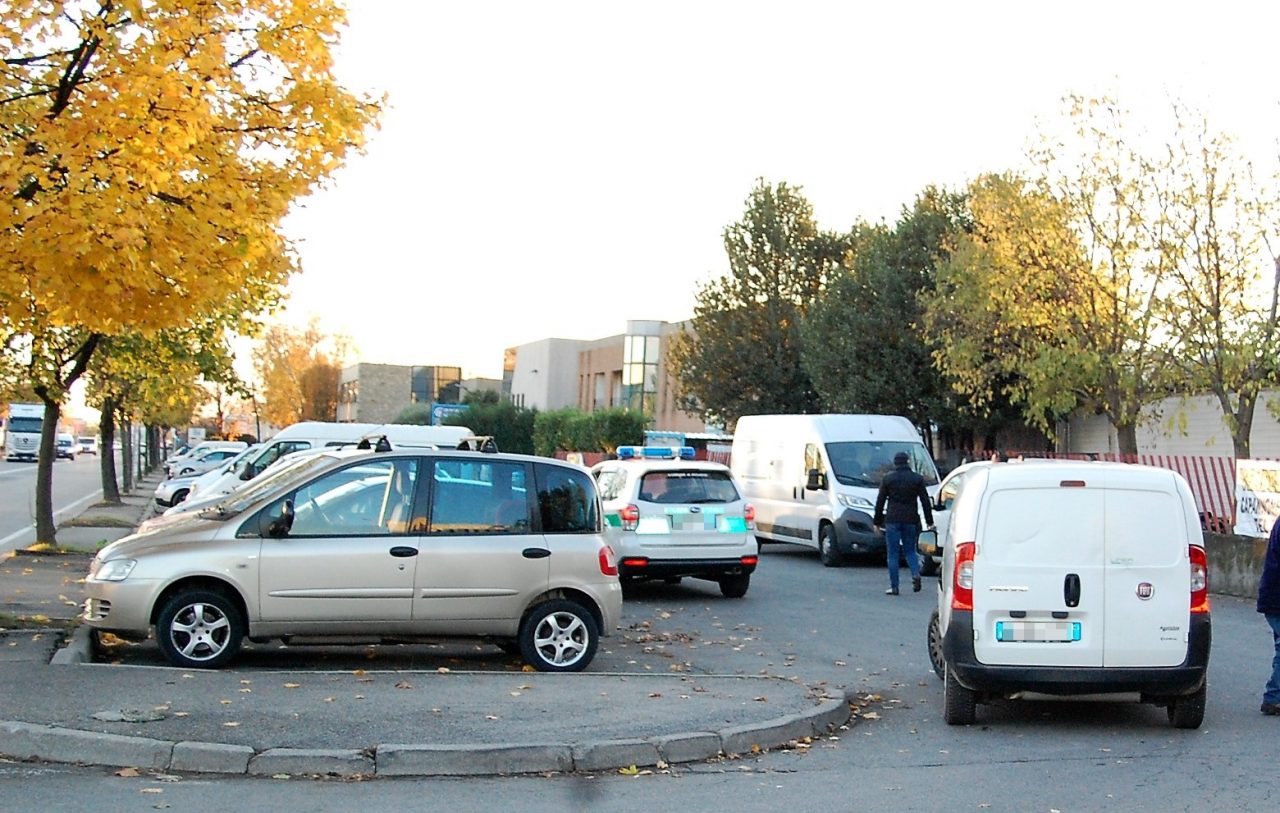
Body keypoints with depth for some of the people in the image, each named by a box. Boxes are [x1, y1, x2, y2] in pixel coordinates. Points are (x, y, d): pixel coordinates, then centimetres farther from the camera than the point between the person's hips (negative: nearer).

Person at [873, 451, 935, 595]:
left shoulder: (887, 479, 1)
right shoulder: (917, 479, 4)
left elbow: (880, 501, 3)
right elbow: (925, 501, 3)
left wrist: (877, 521, 9)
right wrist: (929, 520, 8)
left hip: (892, 520, -2)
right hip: (911, 519, 2)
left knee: (892, 553, 3)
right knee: (910, 550, 15)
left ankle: (894, 587, 1)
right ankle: (916, 574, -11)